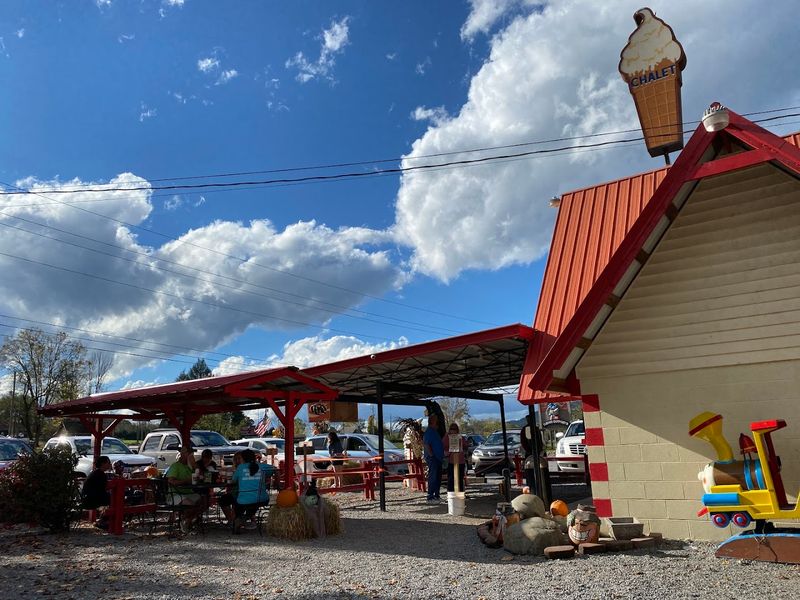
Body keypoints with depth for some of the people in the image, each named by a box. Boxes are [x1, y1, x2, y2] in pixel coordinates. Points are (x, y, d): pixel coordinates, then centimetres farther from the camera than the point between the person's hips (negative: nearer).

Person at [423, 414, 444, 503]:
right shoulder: (429, 431, -14)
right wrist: (431, 455, -20)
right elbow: (425, 444, -22)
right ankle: (430, 498, -4)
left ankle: (436, 496, 21)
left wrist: (441, 455, 18)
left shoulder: (435, 431, 18)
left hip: (438, 458, 10)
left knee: (438, 478, 14)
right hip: (432, 458, -10)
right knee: (432, 478, -8)